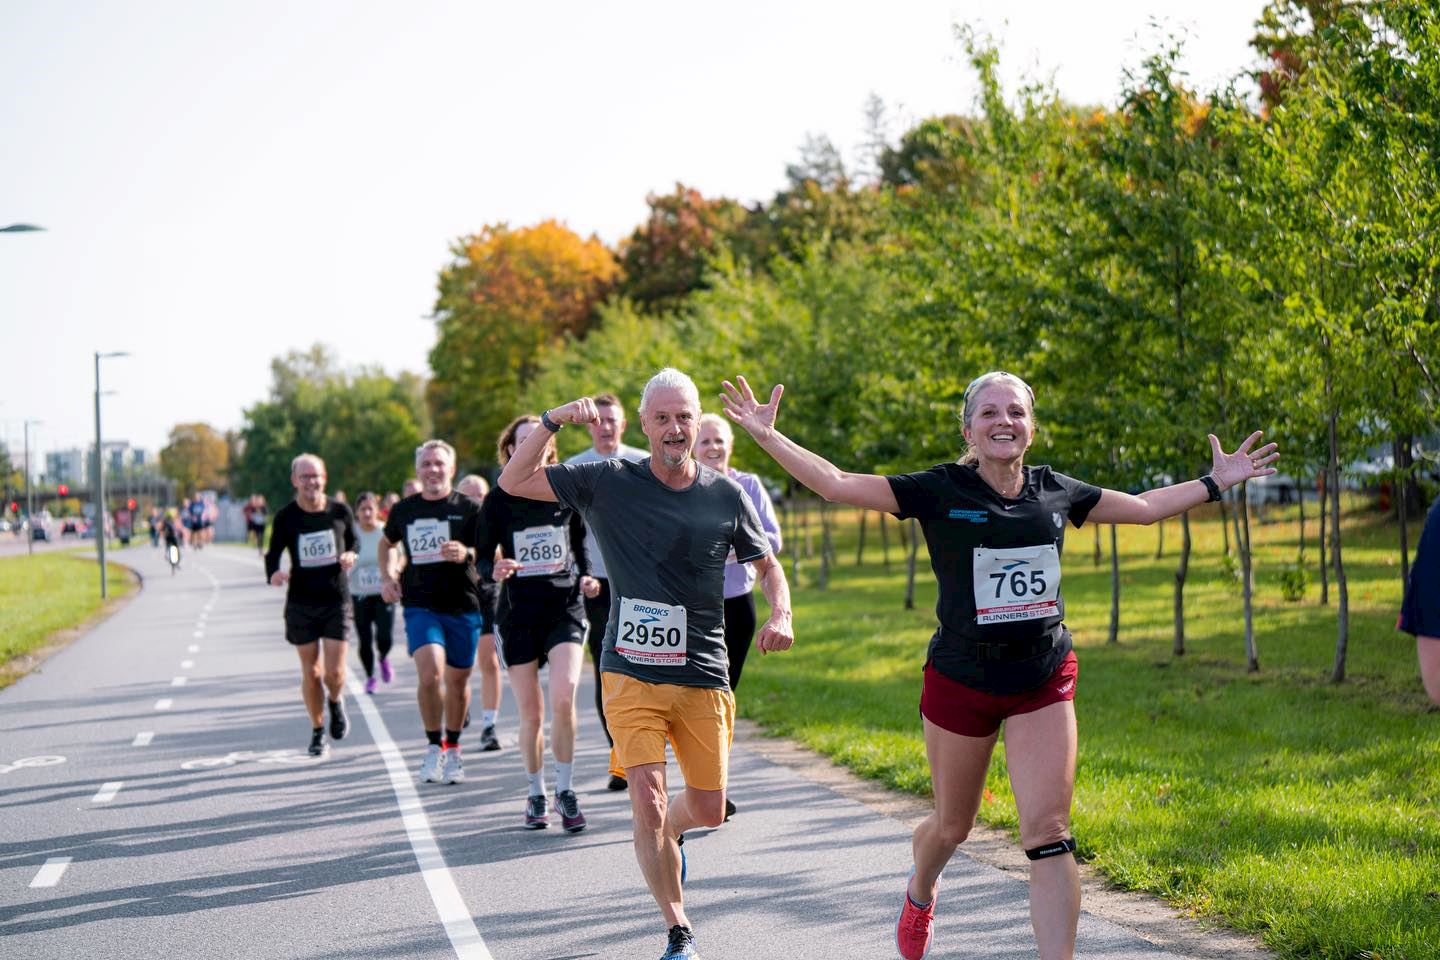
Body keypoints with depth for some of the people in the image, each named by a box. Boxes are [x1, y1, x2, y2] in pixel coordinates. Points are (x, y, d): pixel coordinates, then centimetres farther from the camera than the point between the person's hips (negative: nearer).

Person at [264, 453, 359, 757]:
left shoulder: (340, 512, -1)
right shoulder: (286, 517, -4)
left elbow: (354, 542, 15)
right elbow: (273, 553, -2)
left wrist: (350, 556, -8)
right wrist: (273, 574, -24)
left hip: (336, 600, 0)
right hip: (301, 603, 0)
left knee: (334, 671, -8)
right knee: (310, 672, 4)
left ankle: (336, 702, 27)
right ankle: (317, 730, 24)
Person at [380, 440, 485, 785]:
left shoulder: (468, 508, 1)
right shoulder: (404, 510, 8)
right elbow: (387, 543, 28)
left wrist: (467, 553, -22)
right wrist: (387, 577, 13)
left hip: (463, 605, 0)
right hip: (420, 605, 0)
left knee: (457, 682, 8)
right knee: (430, 673, -19)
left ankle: (452, 749, 28)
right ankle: (433, 746, -1)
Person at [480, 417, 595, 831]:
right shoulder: (499, 501, 2)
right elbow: (483, 556, 4)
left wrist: (585, 575, -1)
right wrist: (495, 571, -18)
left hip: (565, 606, 0)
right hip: (518, 611, 0)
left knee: (564, 695, -21)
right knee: (531, 714, 3)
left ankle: (566, 790, -7)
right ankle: (536, 795, 22)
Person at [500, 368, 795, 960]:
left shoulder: (727, 496, 2)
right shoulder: (609, 484, -2)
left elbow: (767, 565, 15)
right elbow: (513, 482, -1)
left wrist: (780, 614, -4)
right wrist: (552, 421, -13)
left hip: (704, 677, 2)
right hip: (631, 673, -2)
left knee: (709, 811, 7)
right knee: (648, 803, -12)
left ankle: (668, 834, 45)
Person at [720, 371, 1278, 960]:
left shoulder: (1055, 492, 3)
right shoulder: (940, 491, -7)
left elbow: (1144, 507, 19)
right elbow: (837, 485, -12)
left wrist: (1216, 482, 21)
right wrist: (767, 436, -21)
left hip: (1045, 681, 2)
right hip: (961, 682, -2)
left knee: (1048, 833, -10)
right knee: (952, 826, 16)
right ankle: (920, 893, 51)